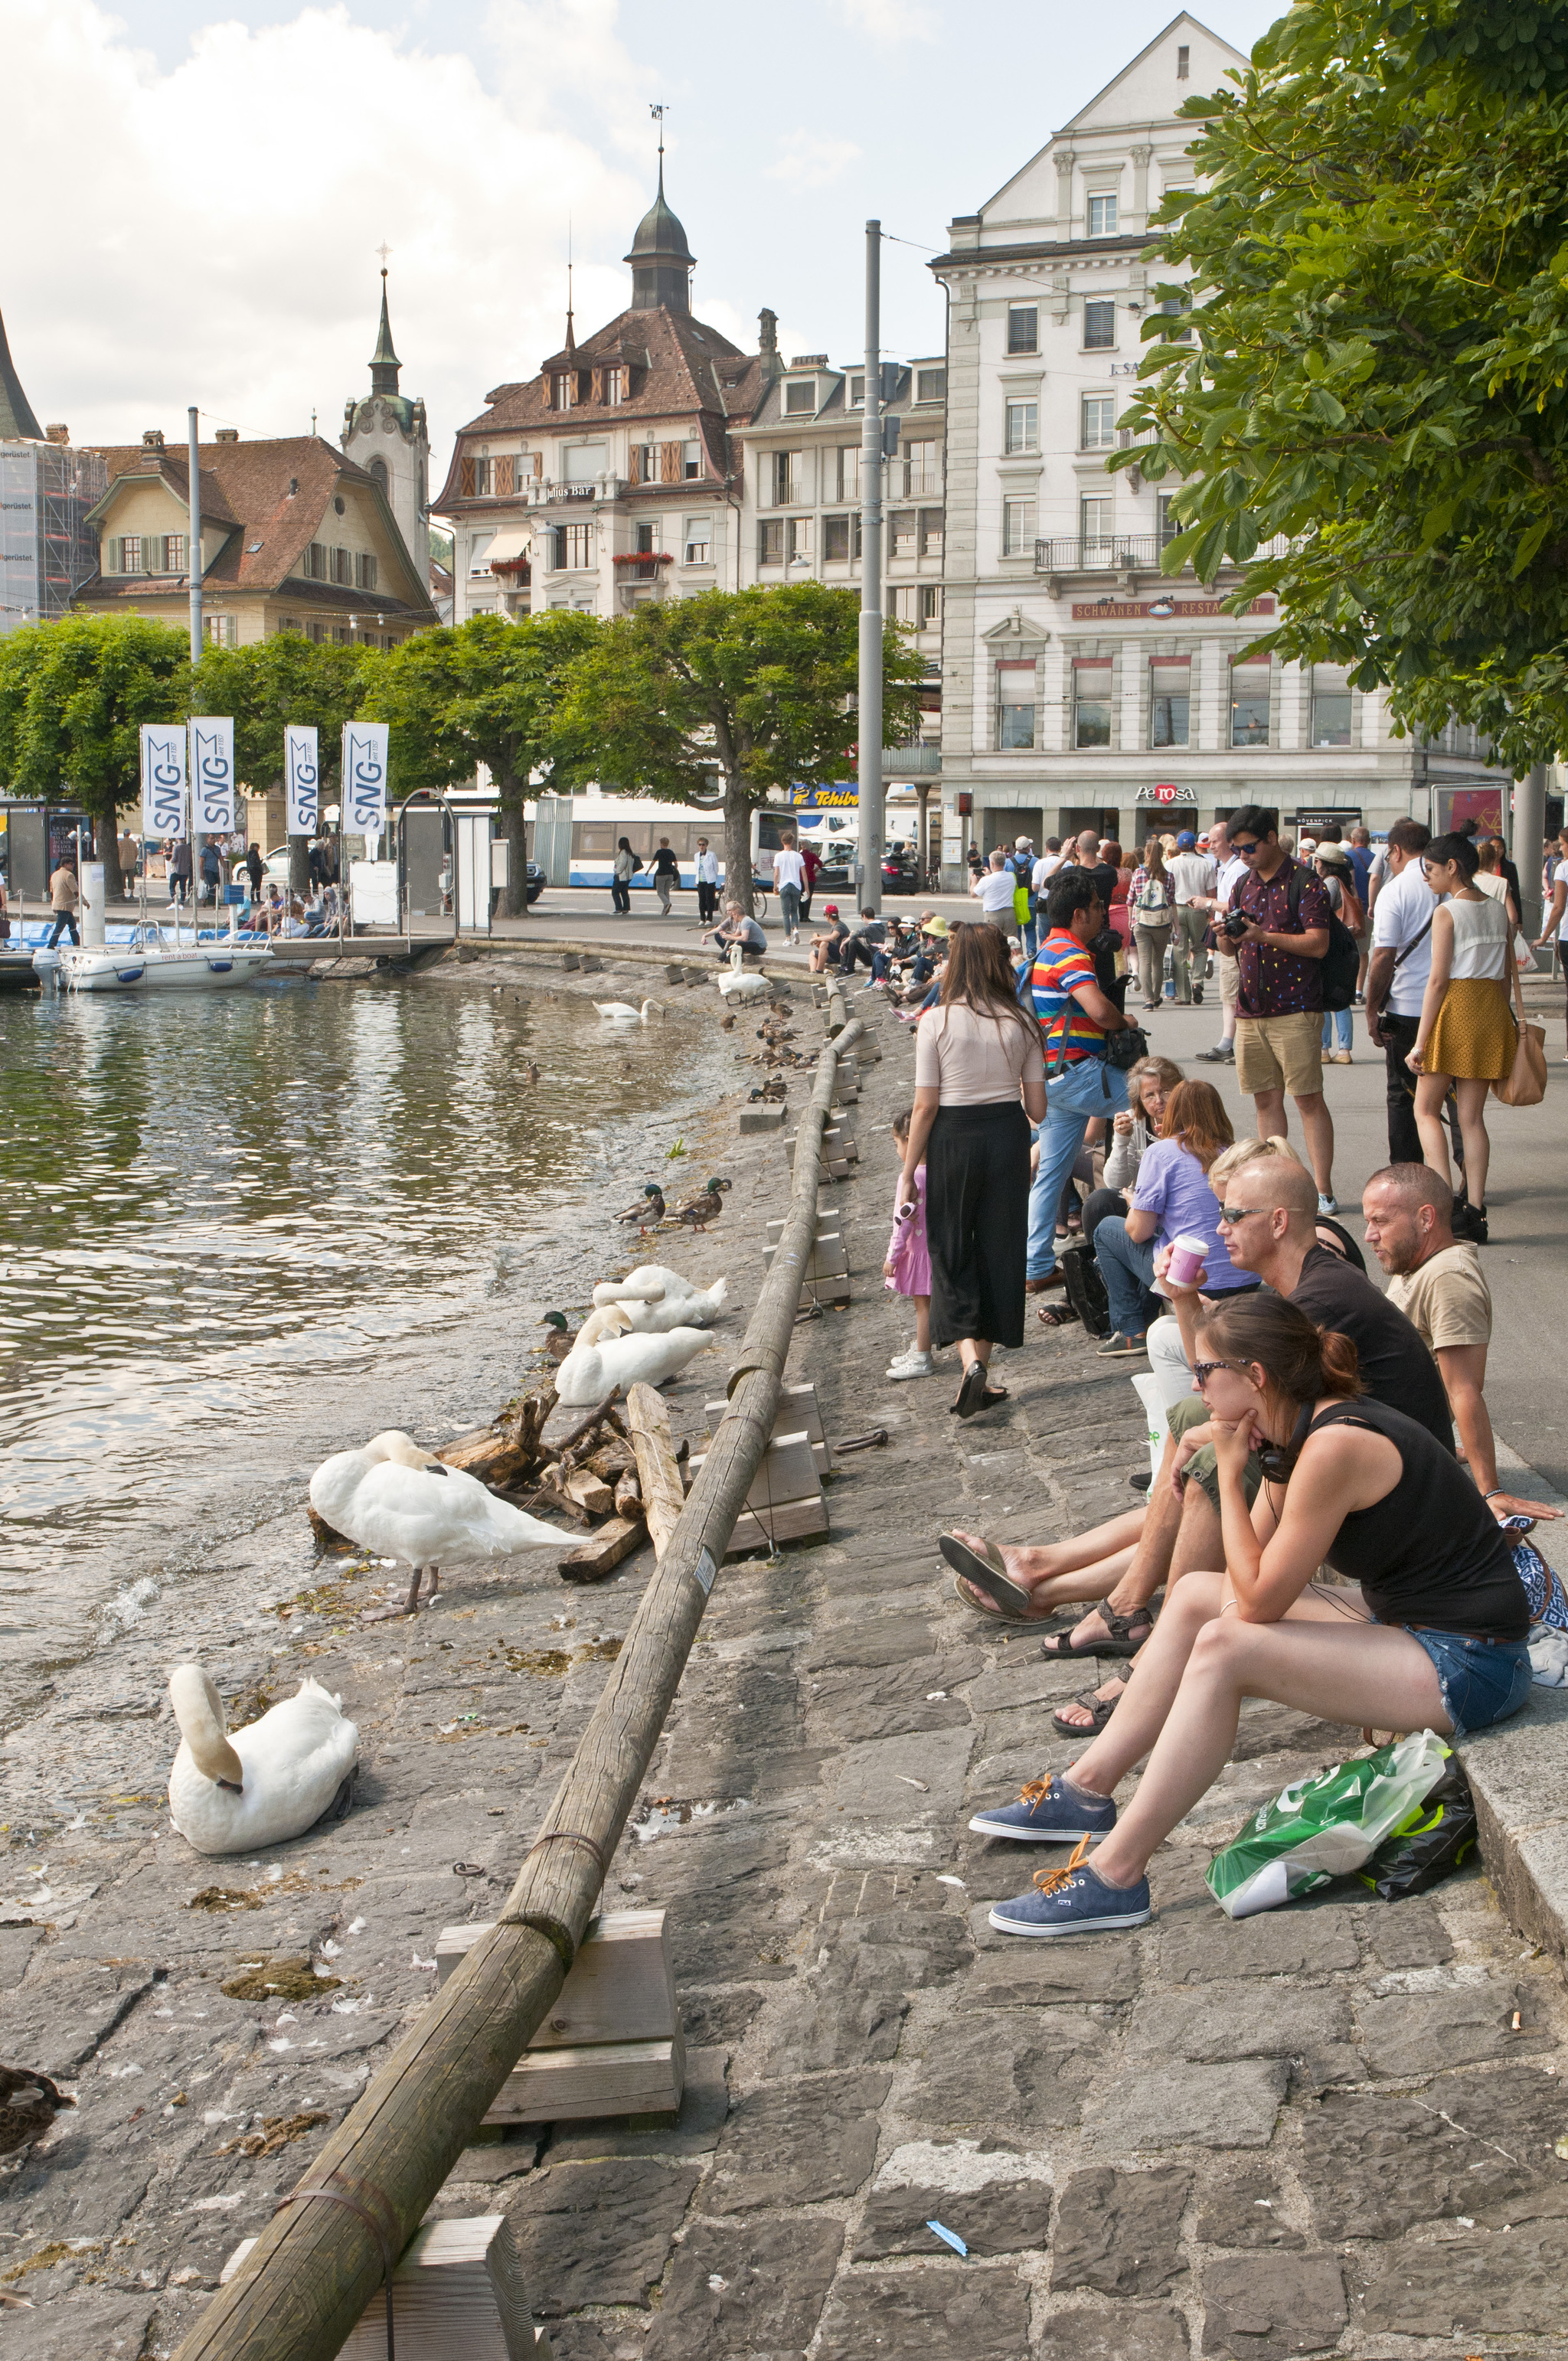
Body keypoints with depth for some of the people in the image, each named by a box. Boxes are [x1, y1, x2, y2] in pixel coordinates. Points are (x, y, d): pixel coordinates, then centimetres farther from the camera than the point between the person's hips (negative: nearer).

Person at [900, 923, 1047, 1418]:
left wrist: (908, 1172, -1)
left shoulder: (937, 1021, -8)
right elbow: (1037, 1109, 2)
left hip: (953, 1140, -2)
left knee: (951, 1252, 9)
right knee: (999, 1250, 12)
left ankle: (969, 1360, -12)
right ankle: (982, 1371, 18)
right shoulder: (1021, 1023, 0)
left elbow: (925, 1107, -9)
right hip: (1008, 1137, 2)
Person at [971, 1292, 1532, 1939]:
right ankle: (1089, 1789, 14)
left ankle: (1115, 1874, -18)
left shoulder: (1336, 1445, -25)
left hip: (1470, 1666, -10)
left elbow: (1259, 1601, -20)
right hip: (1404, 1619, 10)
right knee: (1196, 1595, 7)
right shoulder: (1301, 1431, 4)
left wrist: (1230, 1472, -14)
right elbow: (1253, 1574, 4)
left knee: (1225, 1647, -23)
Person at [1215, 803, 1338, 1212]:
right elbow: (1229, 949, 18)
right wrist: (1226, 937, -6)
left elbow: (1318, 944, -15)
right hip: (1251, 1010, 7)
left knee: (1308, 1101, -5)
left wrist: (1263, 935, -21)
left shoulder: (1305, 883, -7)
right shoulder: (1244, 885, 15)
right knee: (1266, 1100, 9)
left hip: (1294, 1010, -6)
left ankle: (1323, 1192, -4)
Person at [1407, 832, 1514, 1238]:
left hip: (1455, 1007, -6)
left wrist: (1419, 1043, -12)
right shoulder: (1499, 911, 10)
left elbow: (1438, 980, -13)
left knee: (1426, 1109, 4)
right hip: (1492, 1009, 6)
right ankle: (1476, 1212, 3)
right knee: (1472, 1116, 8)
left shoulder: (1447, 912, -9)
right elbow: (1505, 977, 13)